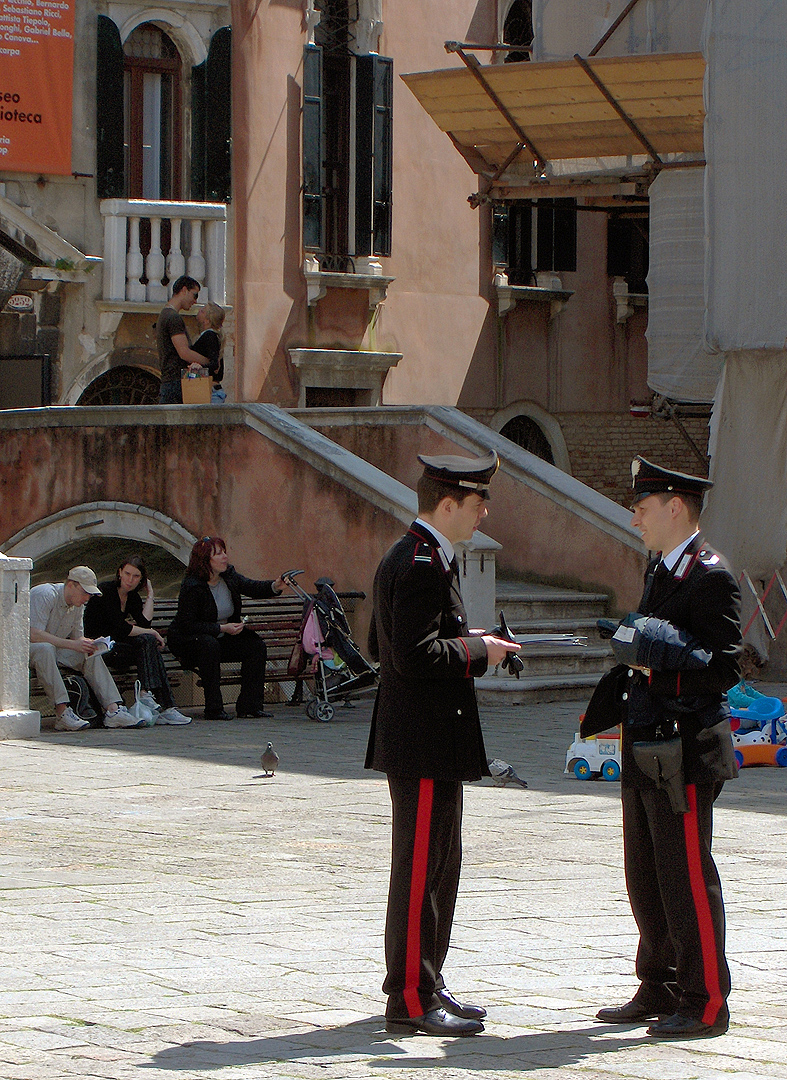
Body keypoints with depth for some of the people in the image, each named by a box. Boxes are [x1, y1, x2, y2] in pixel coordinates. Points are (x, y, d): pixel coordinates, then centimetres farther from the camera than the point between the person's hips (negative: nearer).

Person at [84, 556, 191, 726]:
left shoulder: (133, 597, 10)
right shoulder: (105, 590, -13)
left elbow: (144, 624, -8)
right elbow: (121, 629, -20)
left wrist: (150, 595, -2)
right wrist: (152, 633, -12)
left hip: (116, 645, 7)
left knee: (149, 643, -21)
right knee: (147, 642, -26)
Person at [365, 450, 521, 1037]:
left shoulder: (406, 558, 16)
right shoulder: (422, 565, -18)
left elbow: (383, 646, 22)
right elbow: (416, 658, -25)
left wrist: (464, 640, 15)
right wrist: (475, 650, -13)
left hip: (427, 743, 11)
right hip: (424, 743, -11)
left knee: (440, 864, 16)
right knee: (421, 866, -7)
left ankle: (425, 984, 23)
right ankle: (411, 1000, -4)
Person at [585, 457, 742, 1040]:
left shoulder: (711, 577, -13)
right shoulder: (661, 571, 16)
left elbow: (724, 668, -18)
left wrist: (659, 666, -26)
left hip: (685, 751, -10)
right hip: (647, 750, 10)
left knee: (687, 877, -5)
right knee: (646, 880, 14)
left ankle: (706, 1005, 2)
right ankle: (660, 992, 24)